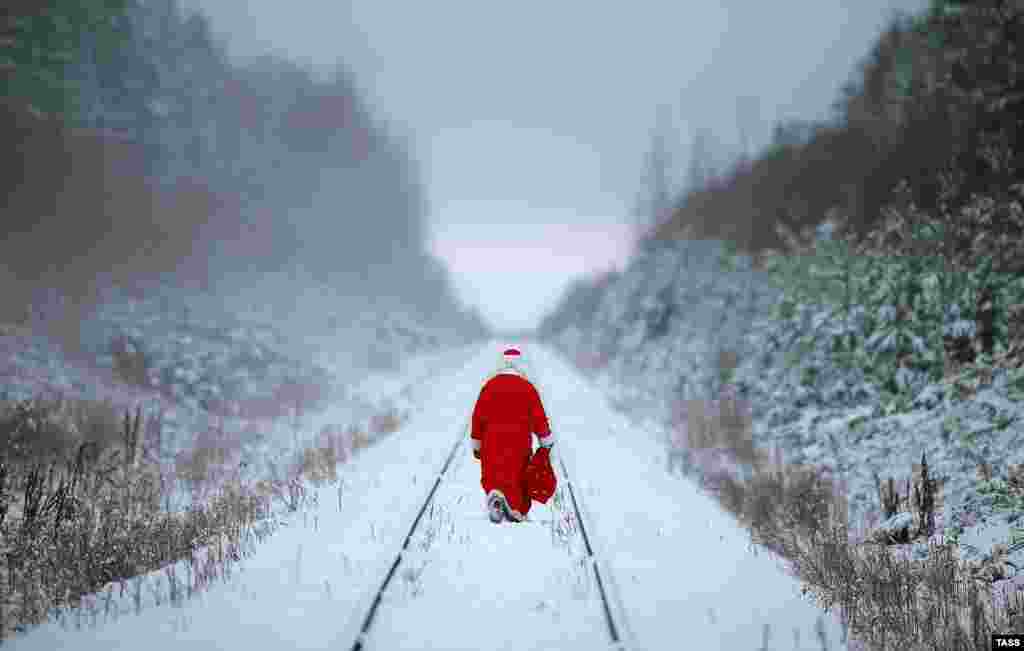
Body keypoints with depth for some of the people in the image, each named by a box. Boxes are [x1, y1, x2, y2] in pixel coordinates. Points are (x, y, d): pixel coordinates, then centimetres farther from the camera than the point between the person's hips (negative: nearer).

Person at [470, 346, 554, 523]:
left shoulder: (490, 385, 1)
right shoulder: (527, 387, -3)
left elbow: (478, 416, 1)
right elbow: (538, 417, -4)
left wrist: (476, 444, 9)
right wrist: (546, 441, 7)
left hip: (493, 440, 1)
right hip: (519, 440, -1)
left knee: (493, 476, 9)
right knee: (517, 475, 13)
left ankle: (494, 495, -19)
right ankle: (516, 511, 14)